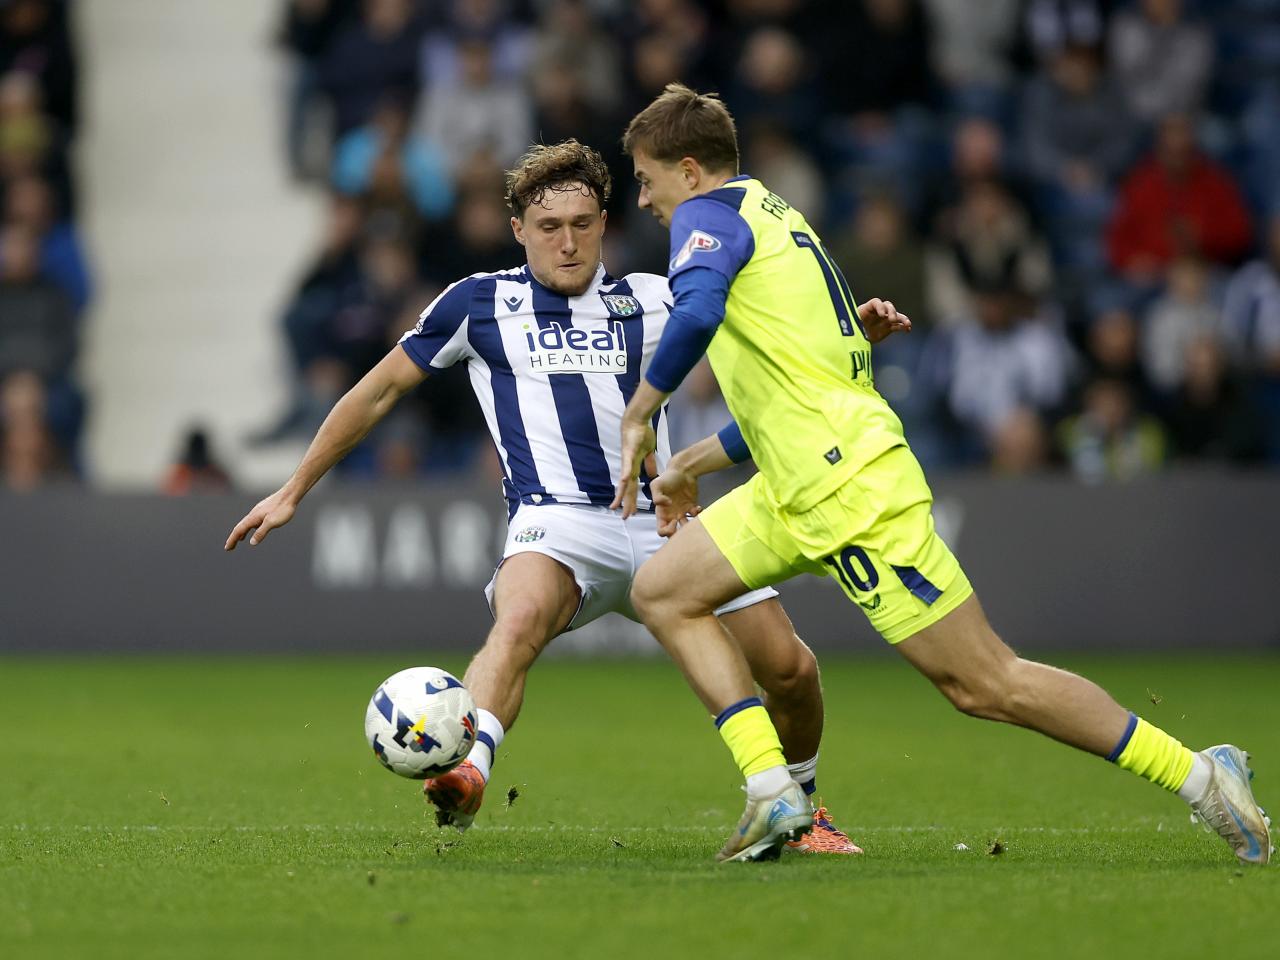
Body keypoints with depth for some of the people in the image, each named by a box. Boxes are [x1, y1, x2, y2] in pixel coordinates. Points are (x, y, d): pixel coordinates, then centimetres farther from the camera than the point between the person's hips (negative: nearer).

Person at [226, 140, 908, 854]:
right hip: (558, 523, -3)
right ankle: (467, 776, -61)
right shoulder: (480, 303, 9)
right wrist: (294, 492, 17)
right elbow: (380, 391, 17)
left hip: (663, 524, 3)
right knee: (519, 621, -37)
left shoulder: (652, 302, 12)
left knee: (792, 670, -3)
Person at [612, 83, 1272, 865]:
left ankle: (1198, 776, -3)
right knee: (664, 592, 10)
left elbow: (697, 312, -29)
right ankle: (772, 792, 1)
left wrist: (640, 412, -16)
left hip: (850, 491, -10)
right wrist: (698, 461, 33)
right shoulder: (775, 217, 23)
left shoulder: (708, 214, -5)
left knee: (985, 683, -7)